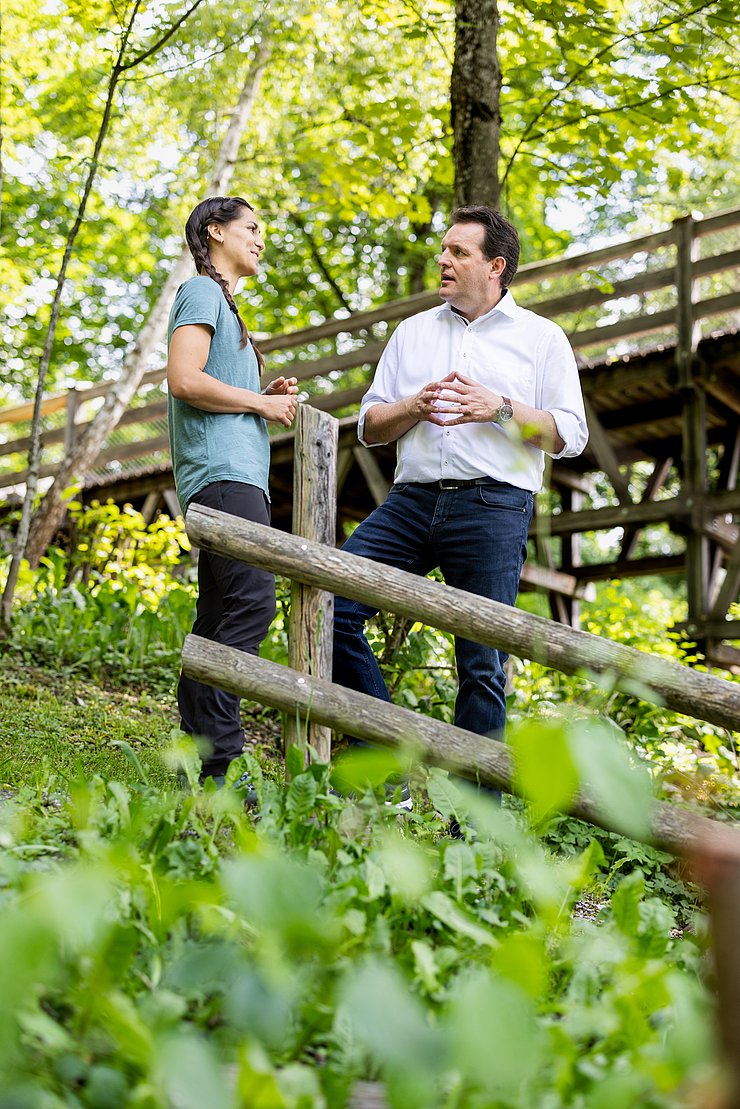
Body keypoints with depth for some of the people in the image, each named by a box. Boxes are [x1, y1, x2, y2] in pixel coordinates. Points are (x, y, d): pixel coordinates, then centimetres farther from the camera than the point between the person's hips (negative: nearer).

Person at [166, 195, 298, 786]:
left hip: (235, 476, 11)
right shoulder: (202, 291, 0)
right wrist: (262, 403, -6)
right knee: (252, 602, -21)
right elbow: (184, 380, -15)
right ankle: (215, 760, -24)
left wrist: (270, 397, 15)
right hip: (223, 471, -11)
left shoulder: (221, 300, 30)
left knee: (219, 615, 4)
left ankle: (198, 760, 4)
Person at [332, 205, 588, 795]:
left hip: (494, 507, -3)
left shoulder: (541, 338, 10)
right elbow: (369, 427, 16)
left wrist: (499, 407, -11)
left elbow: (570, 436, 3)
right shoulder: (413, 332, 19)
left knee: (483, 665, -3)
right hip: (413, 499, 4)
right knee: (330, 607, -12)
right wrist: (416, 405, -4)